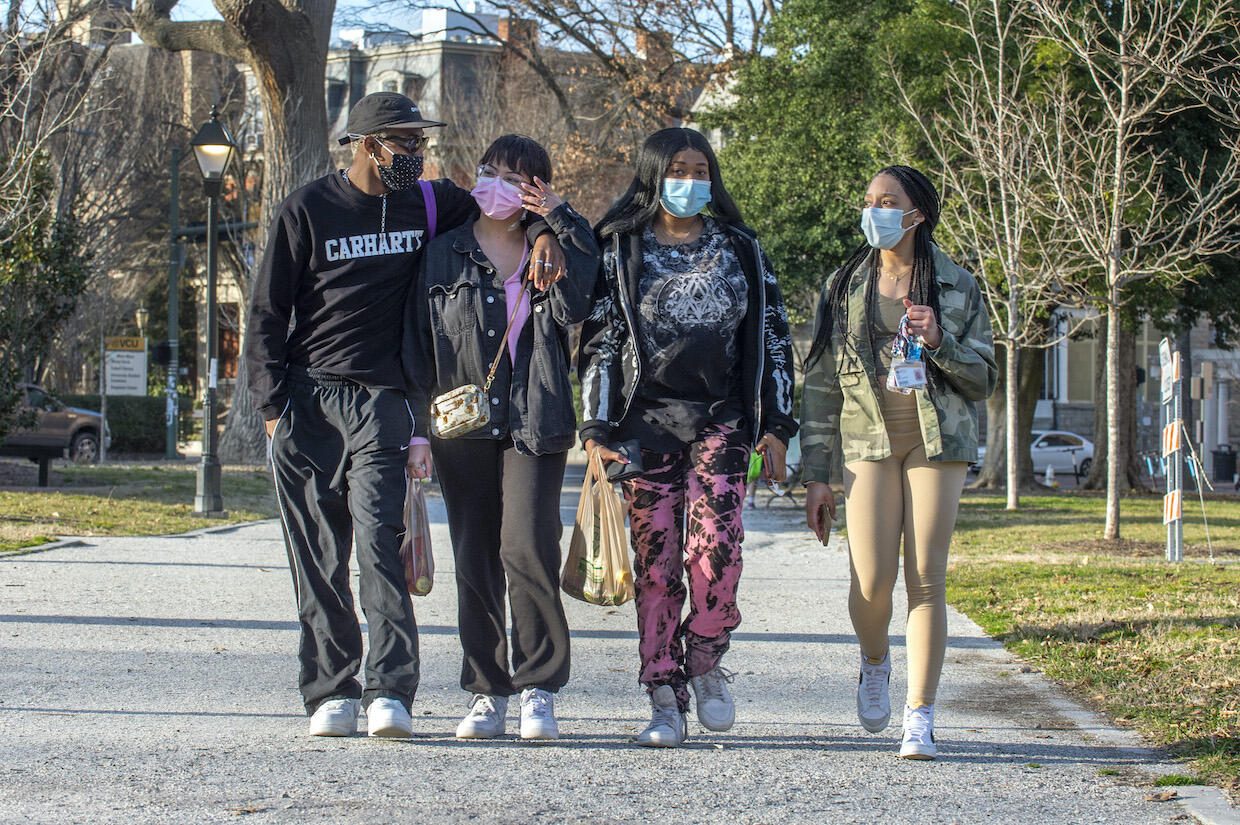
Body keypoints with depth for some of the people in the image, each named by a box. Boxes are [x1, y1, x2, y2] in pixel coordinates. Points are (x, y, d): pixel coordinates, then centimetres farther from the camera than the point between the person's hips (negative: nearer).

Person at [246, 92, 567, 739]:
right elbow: (266, 315, 5)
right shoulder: (306, 211, 3)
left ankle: (389, 692, -17)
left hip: (381, 401, 1)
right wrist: (272, 406, -3)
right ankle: (331, 692, 7)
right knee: (317, 558, 0)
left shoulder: (425, 205, 10)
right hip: (306, 403, -1)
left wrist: (542, 230, 2)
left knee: (378, 540, -15)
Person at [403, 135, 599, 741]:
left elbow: (575, 305, -10)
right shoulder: (445, 254, 11)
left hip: (534, 422, -2)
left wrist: (559, 219, -8)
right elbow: (417, 342, 10)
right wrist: (417, 420, 2)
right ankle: (486, 695, 11)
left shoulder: (552, 253, 10)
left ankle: (538, 689, -5)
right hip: (461, 423, 2)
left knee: (528, 546, -14)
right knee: (474, 557, 3)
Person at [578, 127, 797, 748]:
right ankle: (666, 702, 2)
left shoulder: (740, 250, 12)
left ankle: (706, 659, 6)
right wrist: (597, 430, -3)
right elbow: (598, 343, 5)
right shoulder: (620, 251, 8)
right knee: (655, 560, -4)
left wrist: (777, 425, 4)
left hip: (720, 418, 0)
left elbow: (773, 338, 12)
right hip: (646, 422, 0)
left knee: (714, 545, -19)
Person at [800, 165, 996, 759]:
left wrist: (939, 342, -14)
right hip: (867, 440, 0)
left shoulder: (958, 287, 7)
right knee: (872, 581, -9)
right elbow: (821, 383, 9)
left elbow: (983, 379, 6)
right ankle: (874, 663, 24)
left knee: (926, 578, -5)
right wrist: (816, 475, 4)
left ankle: (920, 718, -2)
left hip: (936, 439, 0)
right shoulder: (844, 287, 9)